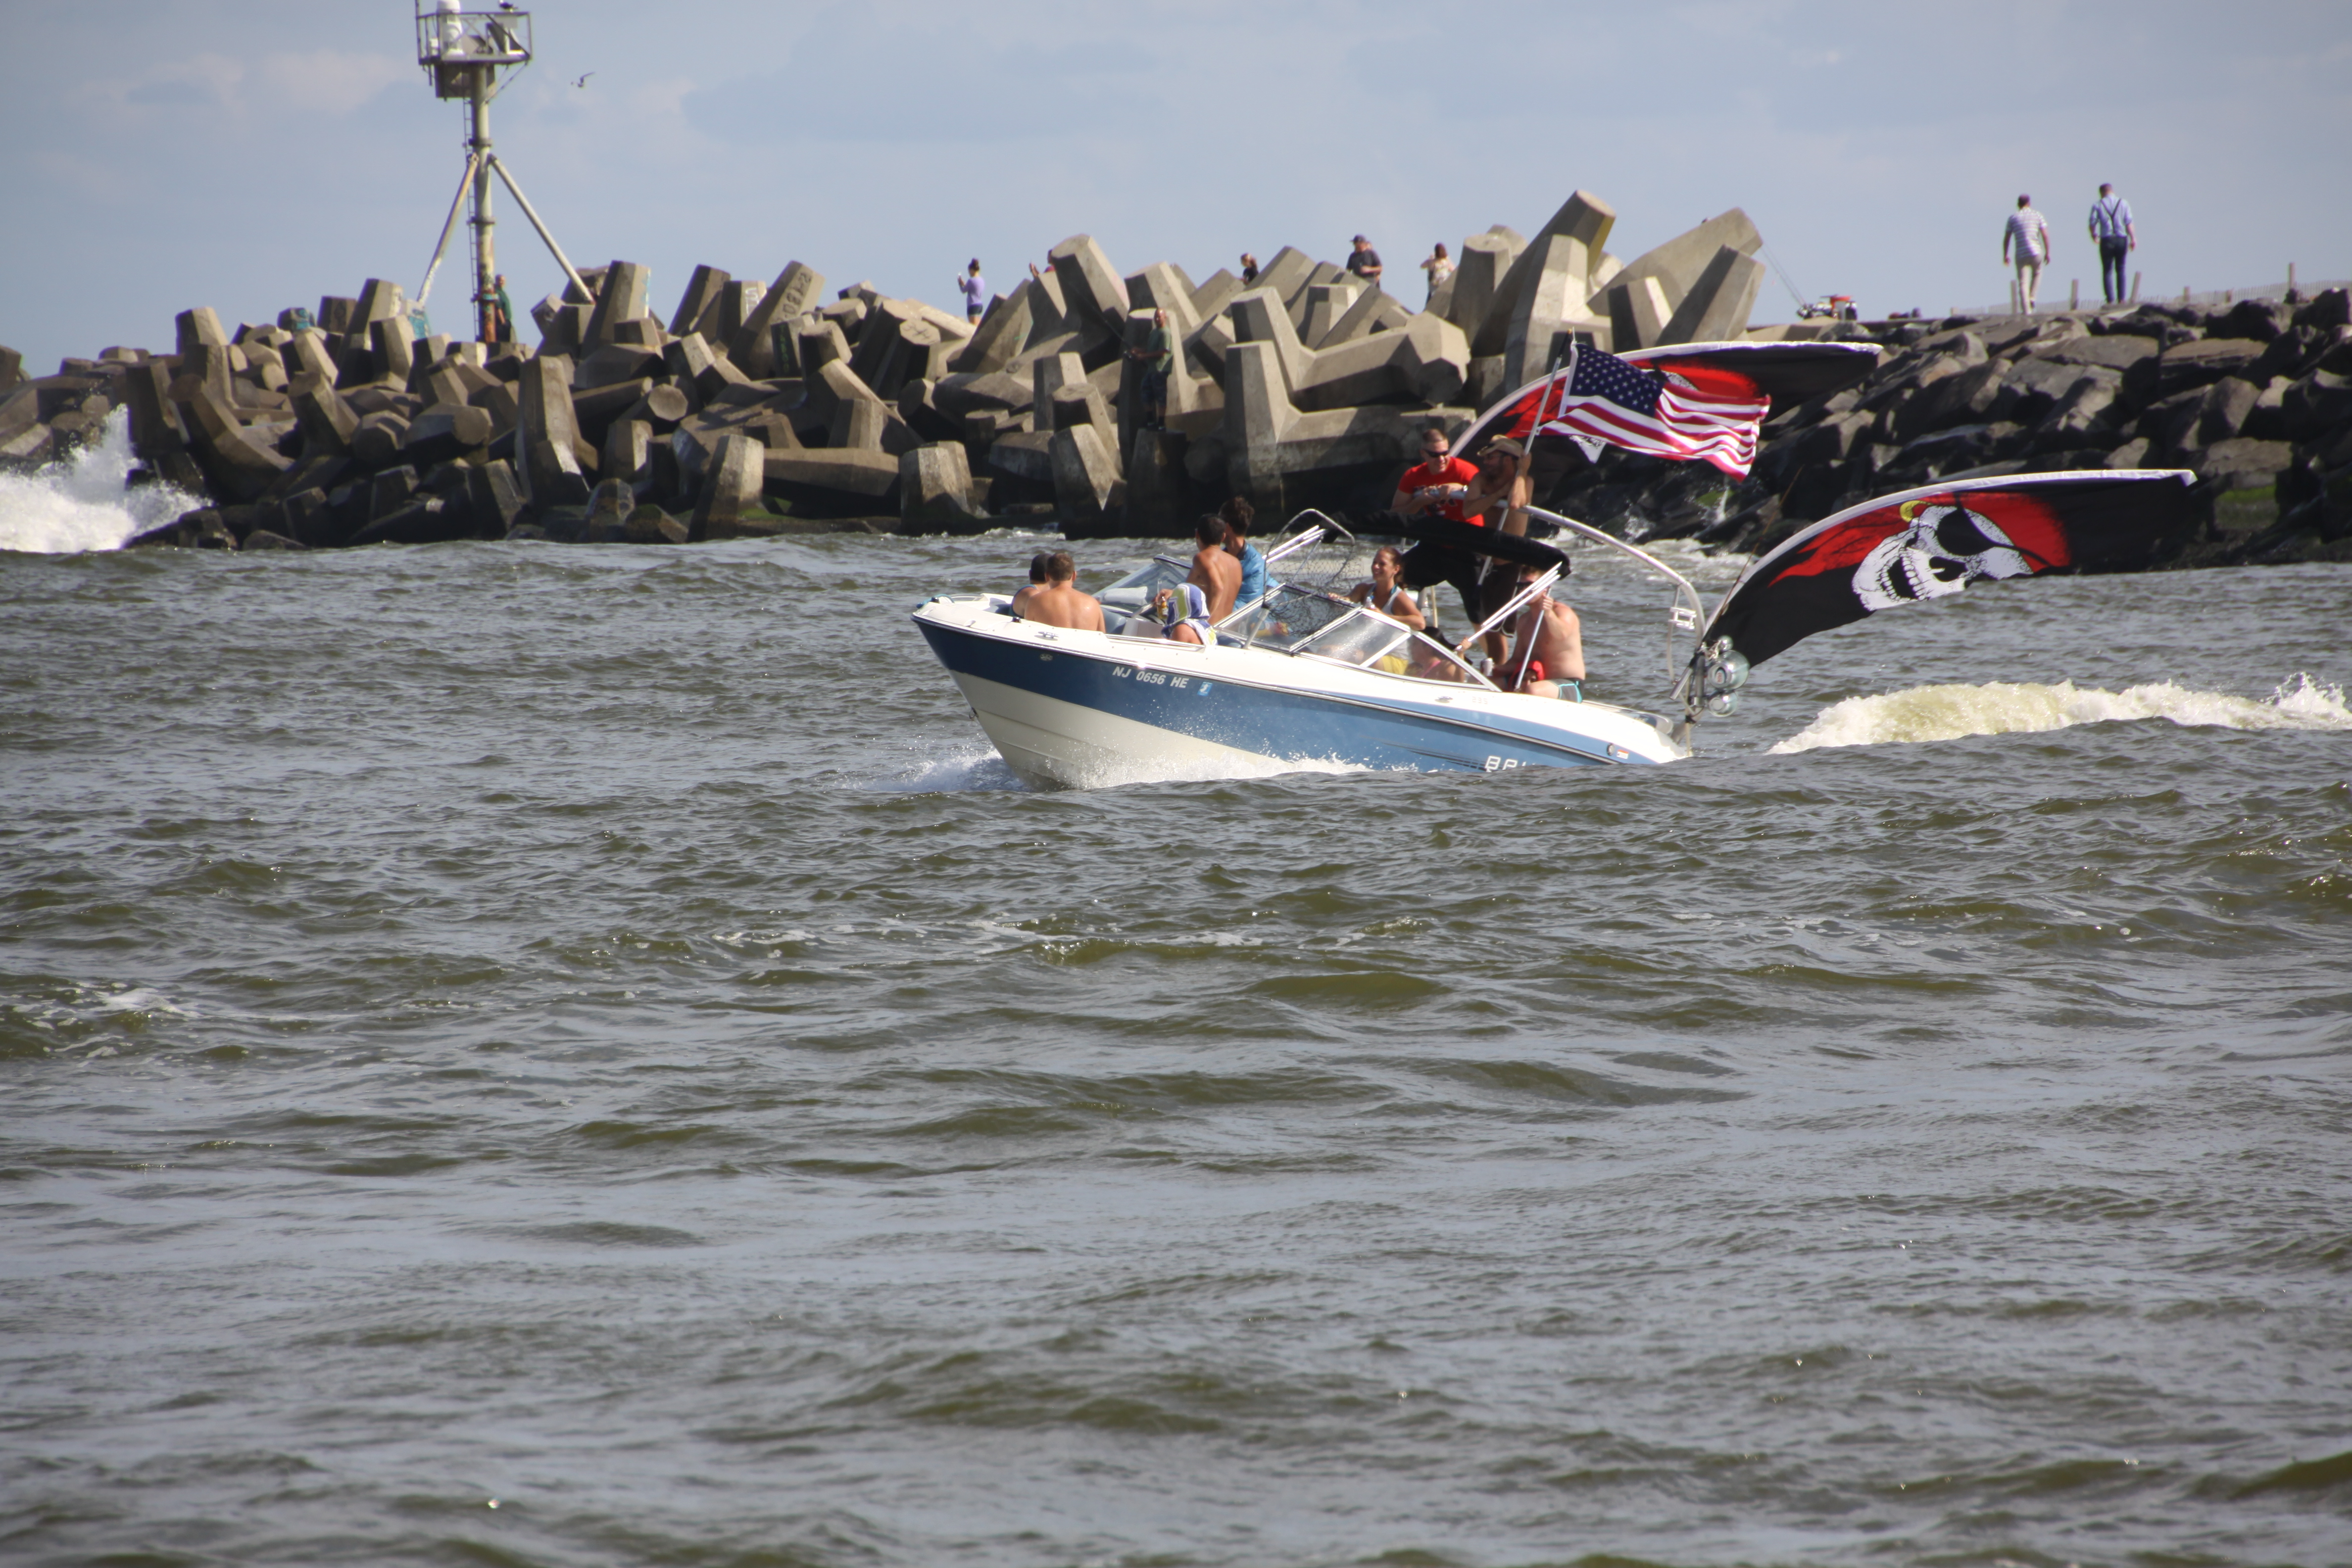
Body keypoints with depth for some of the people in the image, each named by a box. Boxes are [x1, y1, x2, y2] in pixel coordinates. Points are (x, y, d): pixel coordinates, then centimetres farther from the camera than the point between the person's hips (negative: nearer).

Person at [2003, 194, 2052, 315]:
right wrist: (2048, 253, 6)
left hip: (2021, 254, 0)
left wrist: (2005, 255, 15)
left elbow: (2006, 238, 7)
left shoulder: (2013, 218, 7)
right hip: (2036, 252, 0)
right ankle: (2032, 298, 14)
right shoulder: (2037, 216, 5)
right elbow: (2045, 235, 0)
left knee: (2023, 283, 2)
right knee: (2037, 274, 27)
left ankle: (2026, 309, -6)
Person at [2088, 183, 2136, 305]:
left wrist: (2094, 235, 17)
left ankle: (2111, 300, -8)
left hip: (2107, 240, -1)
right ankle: (2121, 299, 8)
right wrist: (2133, 239, -4)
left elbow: (2092, 223, -2)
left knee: (2108, 271, 2)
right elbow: (2129, 223, -3)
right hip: (2121, 240, 1)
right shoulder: (2124, 203, 5)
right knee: (2121, 270, 13)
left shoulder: (2098, 205, 3)